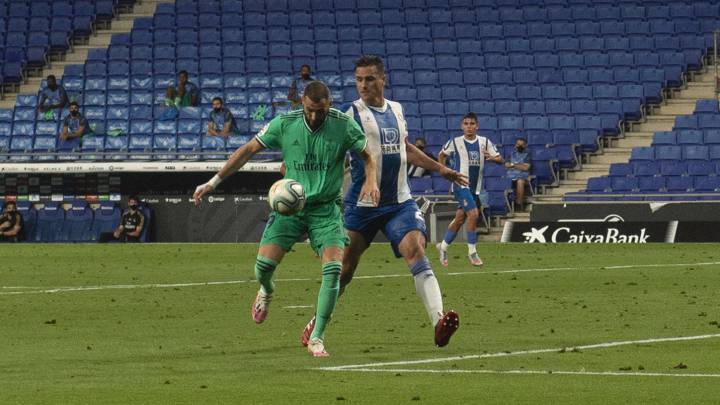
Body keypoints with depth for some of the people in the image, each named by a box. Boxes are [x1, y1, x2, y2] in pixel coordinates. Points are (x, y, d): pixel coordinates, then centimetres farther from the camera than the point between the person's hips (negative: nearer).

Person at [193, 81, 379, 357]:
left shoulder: (344, 125, -10)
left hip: (326, 208, -1)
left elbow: (367, 157, 5)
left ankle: (317, 338, -9)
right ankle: (266, 292, 29)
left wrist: (370, 181, -17)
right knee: (263, 266, -11)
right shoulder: (284, 124, -9)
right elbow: (248, 150, 0)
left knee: (333, 269, -19)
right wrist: (214, 182, -3)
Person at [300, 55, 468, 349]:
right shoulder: (353, 114, -7)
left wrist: (440, 169, 34)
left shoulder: (396, 110, 11)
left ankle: (439, 322, -30)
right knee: (345, 268, 5)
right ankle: (317, 323, 27)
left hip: (400, 202, 3)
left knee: (416, 252, -17)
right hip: (362, 204, -3)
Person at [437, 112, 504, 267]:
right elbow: (441, 155, 14)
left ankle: (443, 247, 31)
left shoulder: (484, 142, 3)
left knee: (459, 219, 12)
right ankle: (472, 252, -11)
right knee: (473, 214, -20)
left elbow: (500, 159, 1)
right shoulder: (455, 142, -2)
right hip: (461, 185, -4)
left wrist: (493, 157, -20)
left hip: (475, 187, 4)